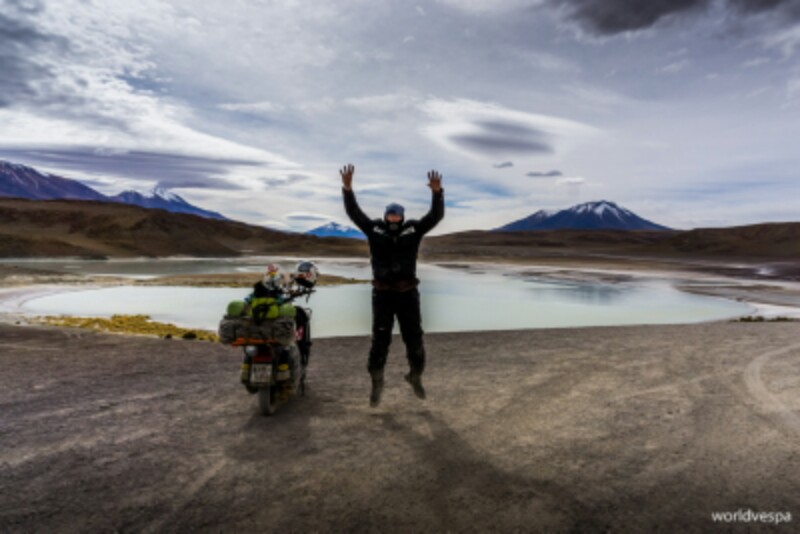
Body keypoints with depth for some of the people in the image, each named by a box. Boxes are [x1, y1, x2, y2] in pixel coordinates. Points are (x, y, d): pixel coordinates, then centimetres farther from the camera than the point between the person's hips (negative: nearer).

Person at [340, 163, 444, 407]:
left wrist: (437, 192, -22)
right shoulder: (374, 229, 3)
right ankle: (377, 383, 25)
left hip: (408, 294, 1)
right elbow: (354, 212, -4)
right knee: (380, 341, 6)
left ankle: (415, 376, 36)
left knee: (414, 339, 10)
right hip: (383, 295, -1)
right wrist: (347, 188, -17)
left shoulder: (413, 230, 3)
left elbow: (436, 215, -6)